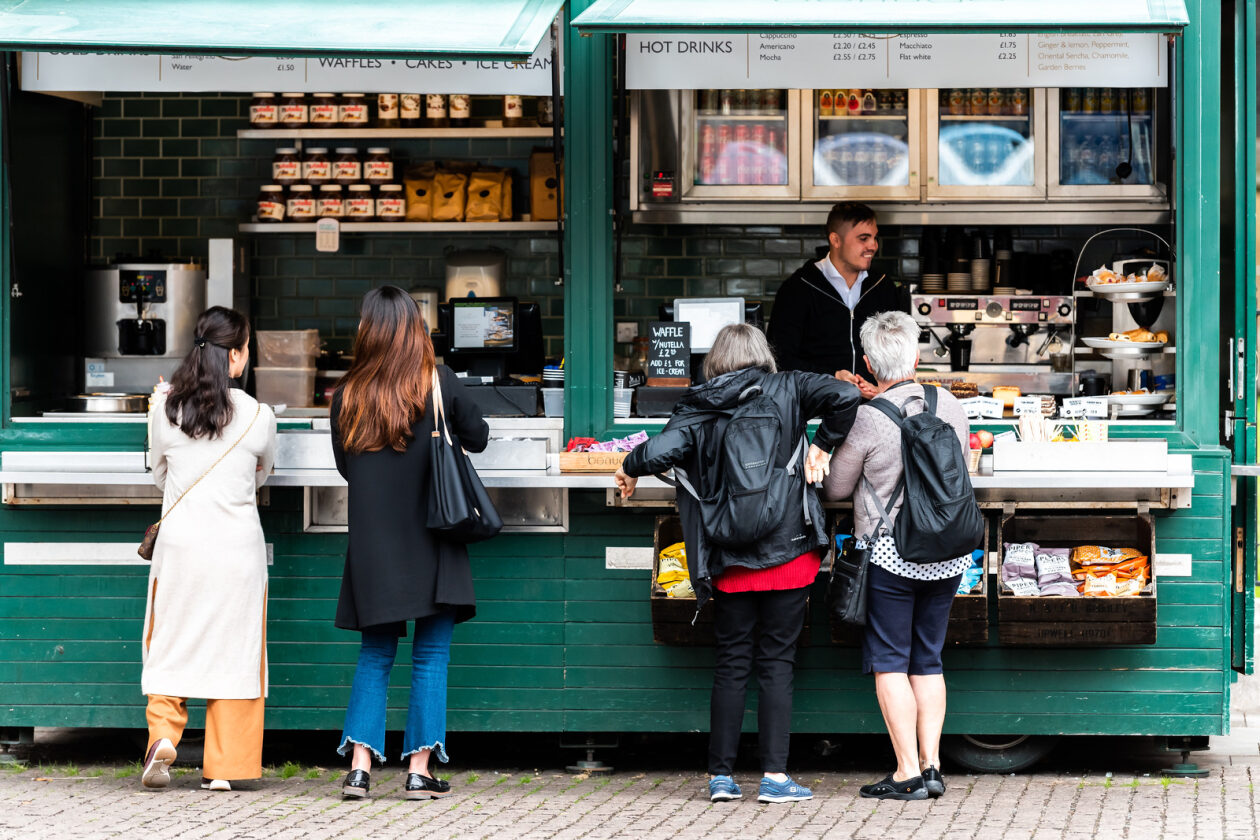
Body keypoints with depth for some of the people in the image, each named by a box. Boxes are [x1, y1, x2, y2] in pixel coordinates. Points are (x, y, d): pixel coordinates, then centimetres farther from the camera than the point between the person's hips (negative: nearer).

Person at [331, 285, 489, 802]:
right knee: (431, 656, 4)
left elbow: (345, 464, 10)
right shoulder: (438, 383, -7)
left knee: (375, 654, 11)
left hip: (372, 546, 2)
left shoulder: (348, 394, -1)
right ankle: (419, 770, 2)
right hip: (429, 545, -2)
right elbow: (477, 439, 6)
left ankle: (360, 764, 1)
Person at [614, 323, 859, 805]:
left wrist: (630, 470, 6)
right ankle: (775, 776, -1)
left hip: (731, 559, 1)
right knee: (776, 662, 3)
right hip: (788, 550, -1)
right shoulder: (787, 389, 0)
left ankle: (721, 775, 9)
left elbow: (662, 451, -13)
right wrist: (822, 446, -2)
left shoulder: (698, 408, 0)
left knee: (731, 663, 9)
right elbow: (844, 396, -13)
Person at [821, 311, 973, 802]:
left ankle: (908, 773, -1)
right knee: (928, 661, 13)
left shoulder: (868, 418, -14)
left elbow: (836, 488, -3)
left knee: (890, 662, 2)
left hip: (890, 554, -5)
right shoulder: (951, 408, 1)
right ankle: (931, 765, 10)